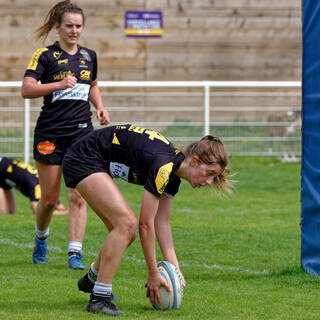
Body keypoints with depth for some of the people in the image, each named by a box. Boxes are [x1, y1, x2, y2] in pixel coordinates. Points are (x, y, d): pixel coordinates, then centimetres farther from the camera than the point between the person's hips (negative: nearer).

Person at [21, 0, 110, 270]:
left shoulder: (89, 56, 11)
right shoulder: (45, 55, -4)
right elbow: (26, 89, -14)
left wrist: (100, 106, 9)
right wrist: (59, 85, -25)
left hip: (82, 132, 3)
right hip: (50, 134, -3)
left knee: (78, 197, -7)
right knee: (49, 199, 4)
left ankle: (75, 254, -8)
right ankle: (41, 240, 32)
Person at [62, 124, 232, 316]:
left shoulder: (174, 172, 1)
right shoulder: (164, 165, -26)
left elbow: (162, 221, 8)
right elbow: (146, 223, -22)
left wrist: (173, 266, 0)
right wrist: (153, 274, -15)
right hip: (82, 161, -10)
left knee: (127, 233, 9)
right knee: (126, 222, -20)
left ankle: (91, 280, 35)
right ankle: (99, 298, -16)